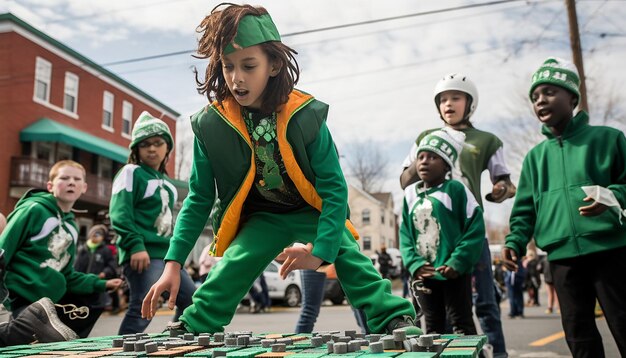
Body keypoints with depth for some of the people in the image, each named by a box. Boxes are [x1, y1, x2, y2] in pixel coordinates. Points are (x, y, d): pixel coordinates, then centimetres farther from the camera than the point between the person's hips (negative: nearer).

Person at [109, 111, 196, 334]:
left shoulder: (166, 182, 21)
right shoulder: (132, 172, -2)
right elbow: (119, 213, -14)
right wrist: (135, 246, -24)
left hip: (167, 252, 9)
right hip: (143, 253, -8)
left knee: (192, 299, 13)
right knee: (143, 309, -16)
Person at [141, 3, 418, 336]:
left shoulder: (306, 115, -24)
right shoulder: (210, 124, -18)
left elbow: (334, 188, -21)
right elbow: (199, 199, -10)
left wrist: (320, 249, -31)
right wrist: (173, 263, -15)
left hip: (313, 212, -1)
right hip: (260, 217, 1)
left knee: (349, 257, -20)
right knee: (228, 270, -16)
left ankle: (396, 321, -13)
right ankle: (191, 329, 1)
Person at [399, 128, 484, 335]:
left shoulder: (455, 190, -8)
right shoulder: (410, 194, 7)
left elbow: (475, 229, -11)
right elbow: (405, 234, 7)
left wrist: (458, 262, -17)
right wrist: (414, 263, -7)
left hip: (454, 273, -5)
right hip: (424, 274, 5)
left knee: (462, 324, 4)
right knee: (433, 327, 15)